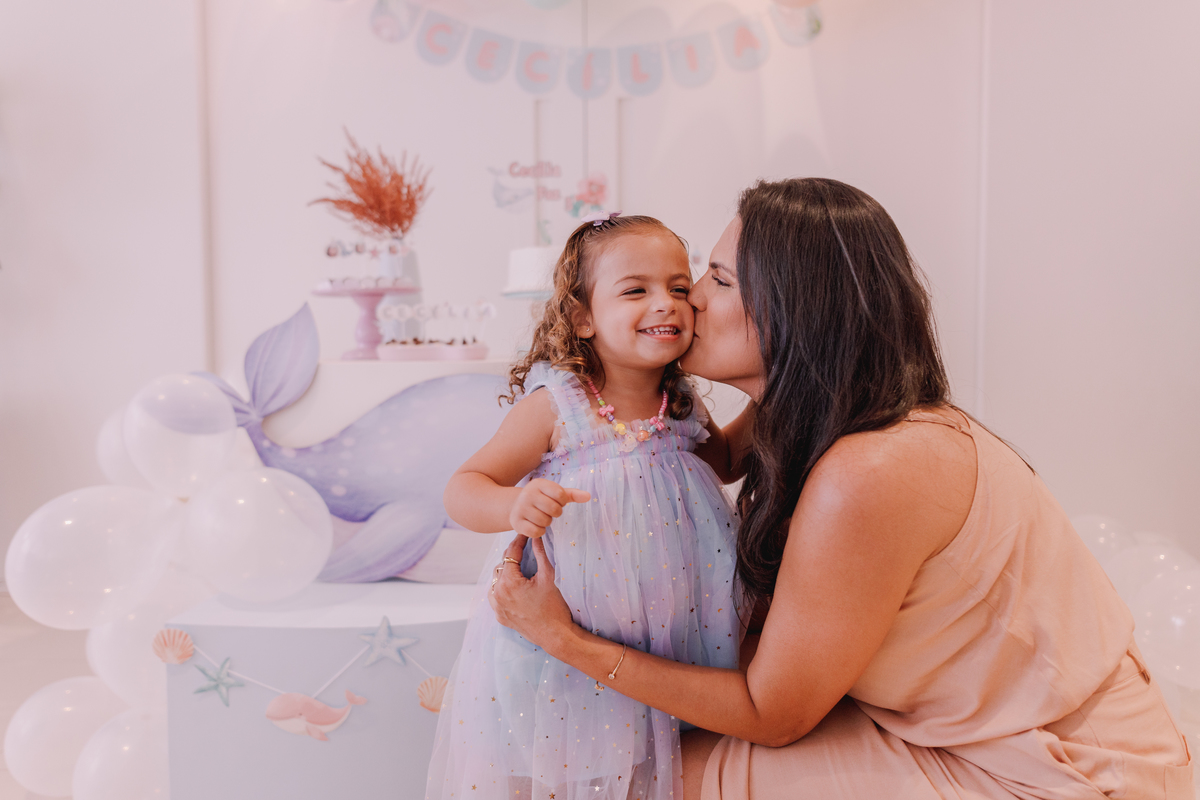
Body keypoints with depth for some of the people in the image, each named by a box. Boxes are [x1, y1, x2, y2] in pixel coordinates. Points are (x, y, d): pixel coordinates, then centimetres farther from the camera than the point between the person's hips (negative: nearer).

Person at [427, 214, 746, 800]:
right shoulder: (556, 406, -17)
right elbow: (463, 488, -15)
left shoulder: (683, 409, -2)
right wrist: (514, 505, -35)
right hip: (554, 654, -4)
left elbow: (723, 461, 19)